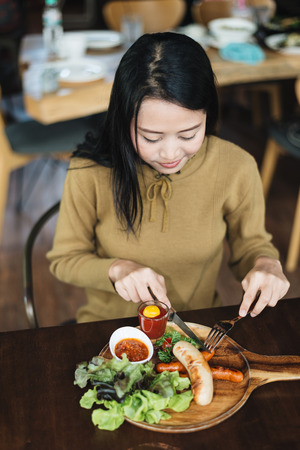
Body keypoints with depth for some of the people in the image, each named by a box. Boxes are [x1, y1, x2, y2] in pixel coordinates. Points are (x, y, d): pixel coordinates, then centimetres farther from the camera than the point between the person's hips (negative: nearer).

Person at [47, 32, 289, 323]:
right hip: (109, 329, -1)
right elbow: (65, 259, -5)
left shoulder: (236, 168, -14)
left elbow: (249, 243, 4)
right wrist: (116, 269, -23)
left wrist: (266, 264, -18)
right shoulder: (90, 172, -18)